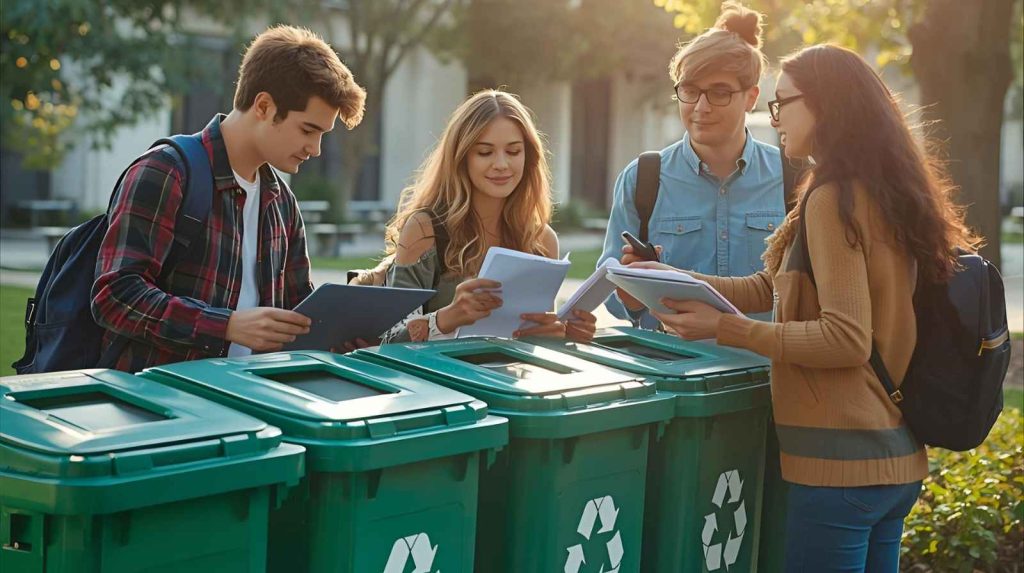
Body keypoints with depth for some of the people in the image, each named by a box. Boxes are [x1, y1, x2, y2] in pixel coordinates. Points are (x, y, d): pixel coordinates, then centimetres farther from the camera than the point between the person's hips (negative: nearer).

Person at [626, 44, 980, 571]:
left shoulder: (834, 198, -15)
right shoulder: (883, 192, 12)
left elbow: (847, 339, -20)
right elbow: (768, 288, 15)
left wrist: (723, 328, -19)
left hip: (840, 462, -9)